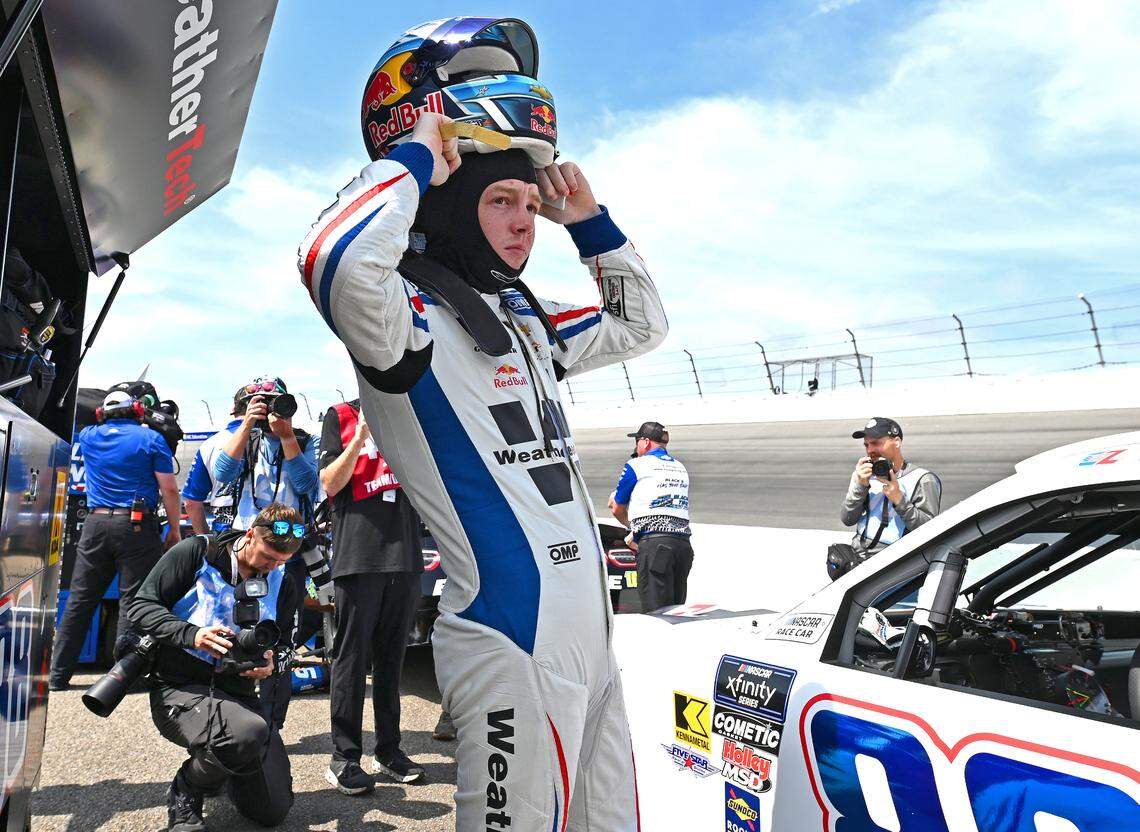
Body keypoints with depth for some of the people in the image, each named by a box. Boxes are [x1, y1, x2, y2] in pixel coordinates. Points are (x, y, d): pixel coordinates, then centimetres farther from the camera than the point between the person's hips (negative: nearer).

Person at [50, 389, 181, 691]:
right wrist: (174, 530, 2)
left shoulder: (89, 437, 11)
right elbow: (169, 489, -5)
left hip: (95, 523, 4)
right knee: (132, 602, -1)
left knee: (79, 601, 10)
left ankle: (58, 674, 16)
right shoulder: (151, 438, 0)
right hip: (136, 527, -4)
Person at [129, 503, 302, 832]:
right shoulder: (195, 553, -8)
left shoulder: (282, 585, 6)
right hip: (179, 687, -5)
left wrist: (272, 664, -9)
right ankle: (185, 792, -5)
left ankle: (212, 761, 32)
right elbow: (142, 607, -9)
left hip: (237, 692, 5)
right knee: (250, 731, -38)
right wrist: (192, 634, -25)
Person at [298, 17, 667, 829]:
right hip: (512, 640, -9)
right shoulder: (412, 319, -9)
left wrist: (588, 218, 17)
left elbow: (642, 323, 28)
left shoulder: (527, 321, 15)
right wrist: (417, 157, -16)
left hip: (593, 633, 9)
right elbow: (337, 264, -33)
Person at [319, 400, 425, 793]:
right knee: (352, 658, 0)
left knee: (392, 657, 11)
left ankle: (388, 749, 19)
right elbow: (330, 484, -3)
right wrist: (360, 436, -14)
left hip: (404, 555, 4)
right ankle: (344, 757, 8)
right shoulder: (340, 416, 5)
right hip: (357, 555, -4)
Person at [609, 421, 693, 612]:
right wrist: (636, 533, 29)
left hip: (655, 545, -6)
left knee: (656, 613, -8)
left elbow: (616, 508, 14)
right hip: (684, 544, 6)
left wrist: (630, 525, 35)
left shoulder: (636, 465, 5)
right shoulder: (681, 468, 23)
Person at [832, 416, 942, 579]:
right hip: (856, 552, 5)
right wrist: (860, 486, -8)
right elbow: (847, 519, 5)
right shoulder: (866, 475, 15)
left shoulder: (923, 479, 1)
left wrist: (899, 499, -16)